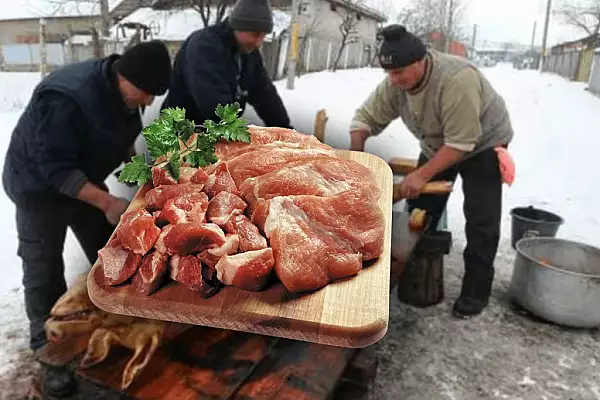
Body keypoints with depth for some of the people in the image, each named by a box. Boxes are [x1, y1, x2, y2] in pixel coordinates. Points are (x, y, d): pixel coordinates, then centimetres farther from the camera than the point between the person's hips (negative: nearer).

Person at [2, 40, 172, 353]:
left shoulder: (121, 91, -10)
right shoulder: (67, 99, -35)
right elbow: (55, 168, -34)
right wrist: (107, 202, -38)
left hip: (82, 178, 7)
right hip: (40, 185, -7)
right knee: (44, 268, 3)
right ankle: (47, 342, 22)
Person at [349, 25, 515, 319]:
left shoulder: (457, 80, -38)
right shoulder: (395, 82, -19)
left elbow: (461, 144, -35)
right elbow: (366, 117, -12)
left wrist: (421, 175, -35)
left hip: (481, 145, -6)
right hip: (436, 145, 6)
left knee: (480, 221, -7)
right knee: (420, 212, 7)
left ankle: (475, 292, 6)